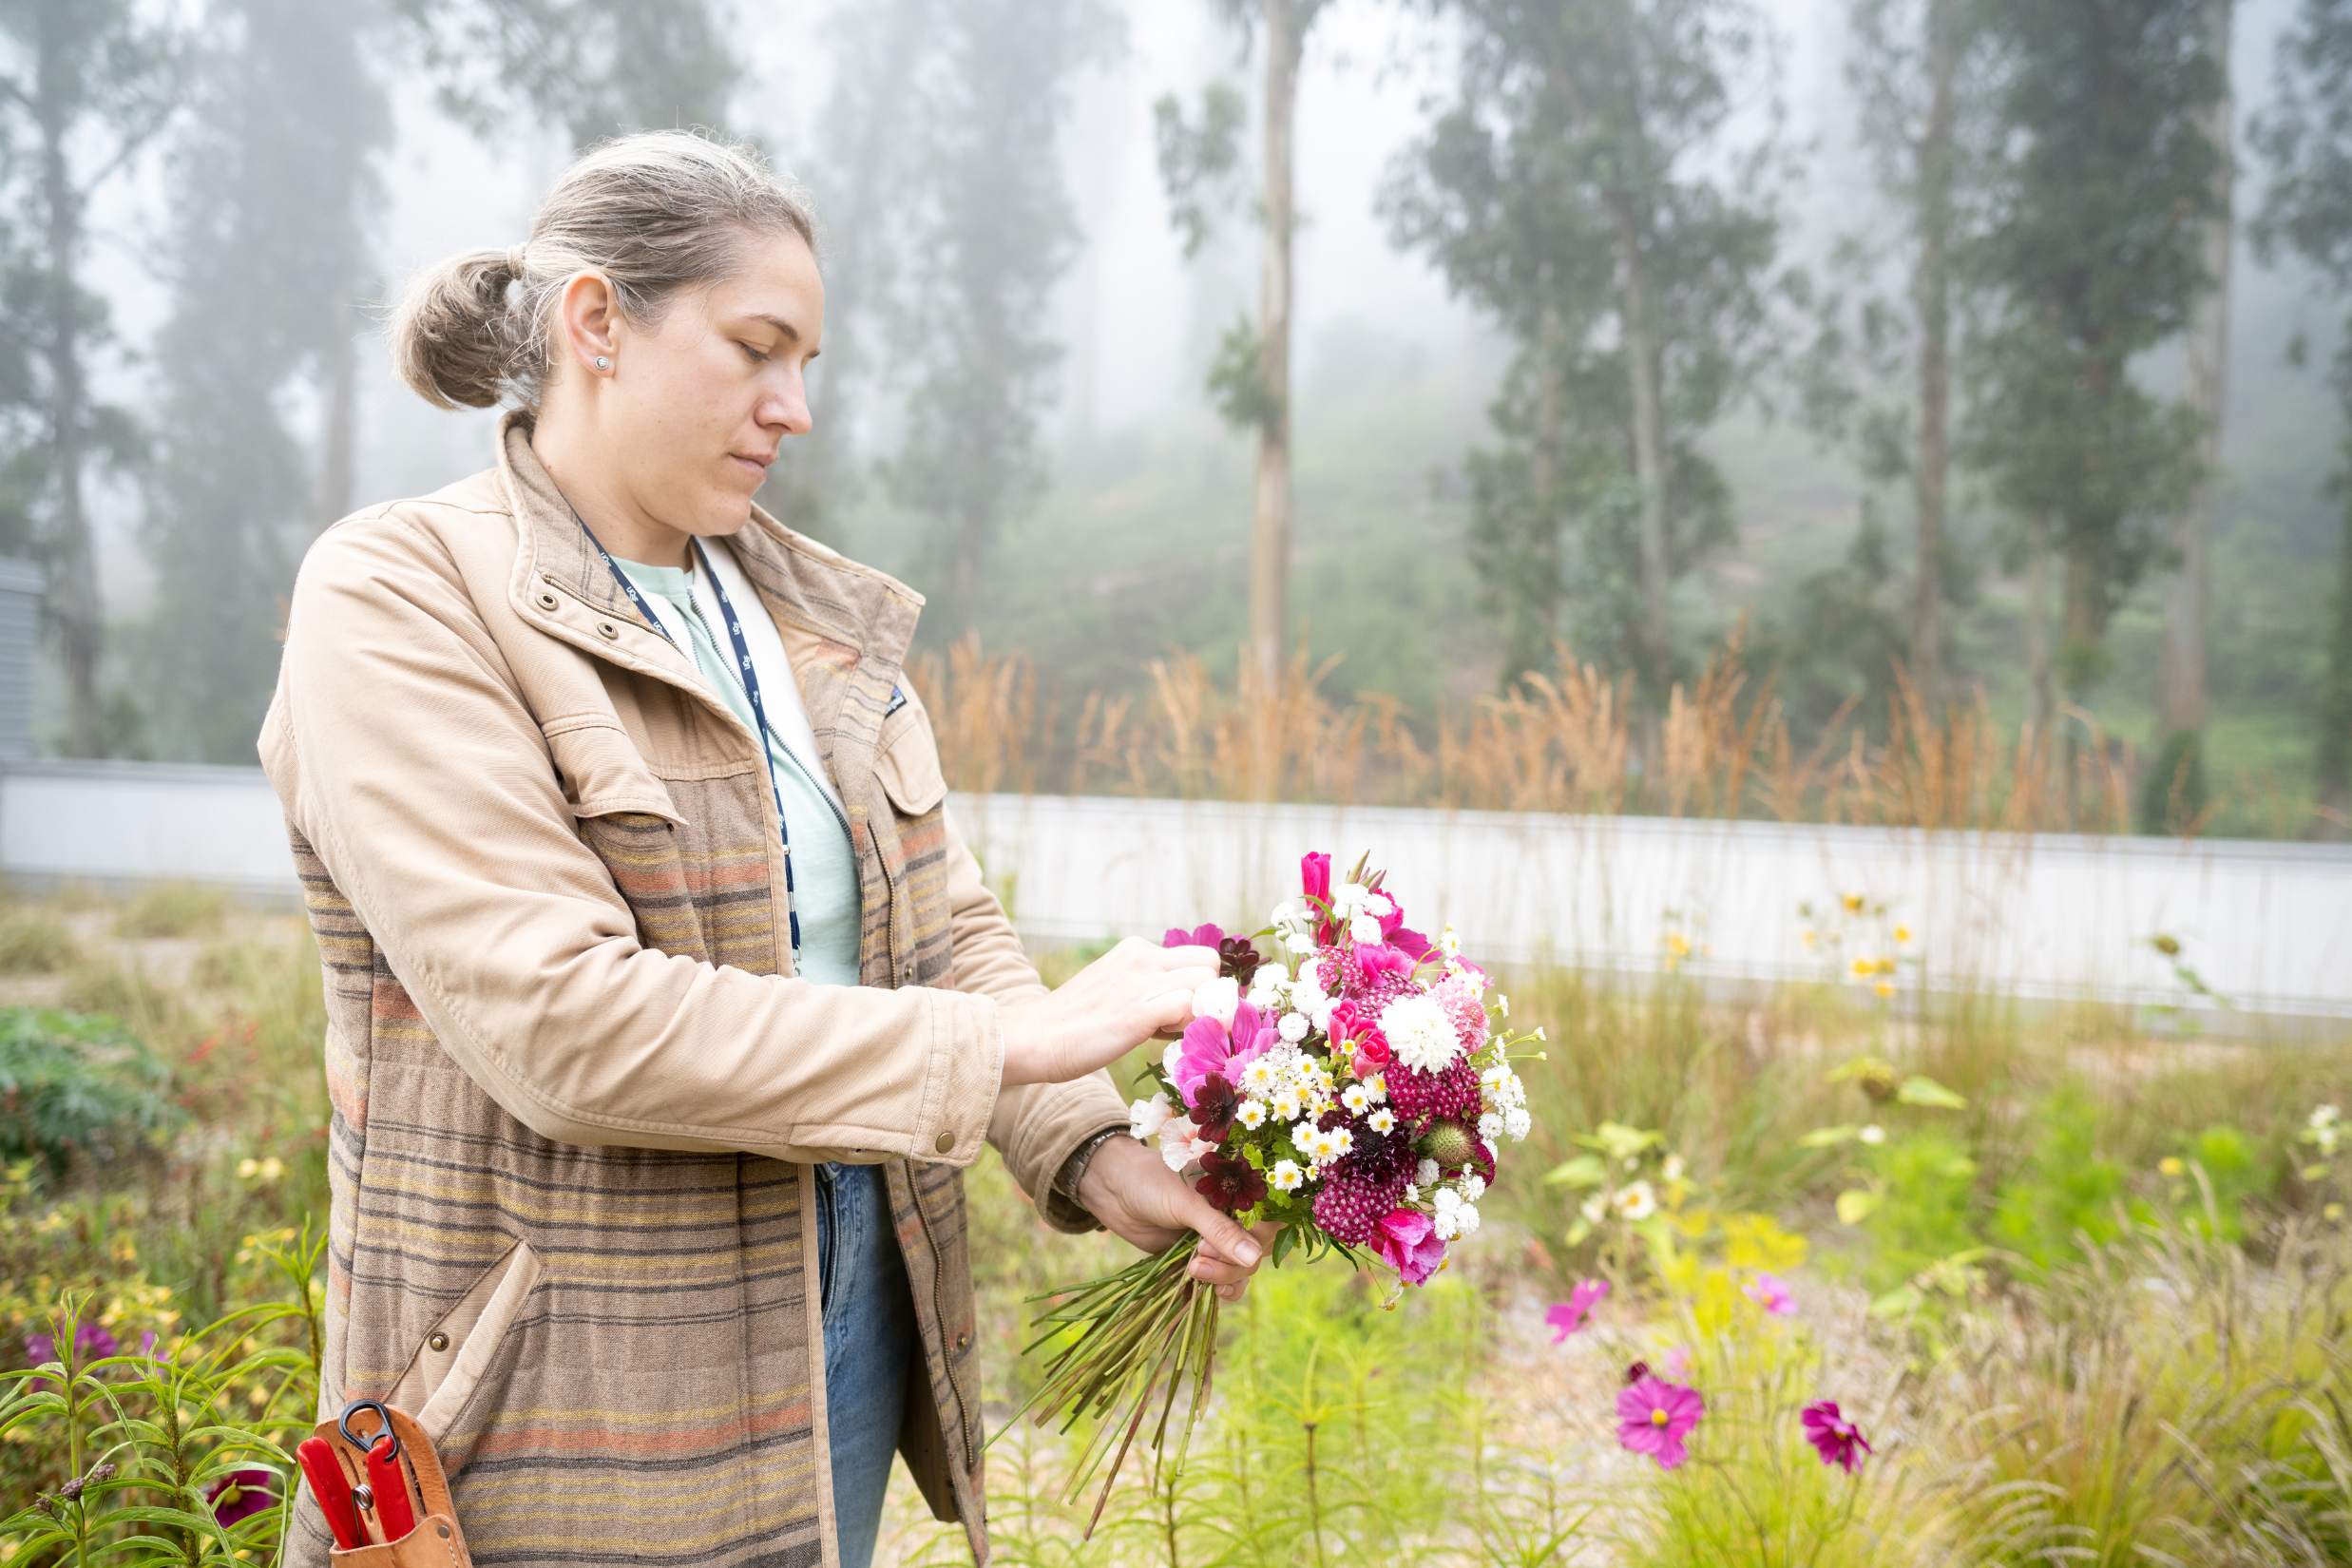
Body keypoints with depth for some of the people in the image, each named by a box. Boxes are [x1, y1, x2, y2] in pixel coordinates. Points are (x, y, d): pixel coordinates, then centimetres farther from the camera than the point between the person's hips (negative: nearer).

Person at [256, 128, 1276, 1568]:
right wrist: (1015, 1041, -24)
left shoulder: (810, 609, 8)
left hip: (854, 1318, 6)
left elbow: (945, 924, 7)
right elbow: (558, 1021, -24)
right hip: (583, 1387, -6)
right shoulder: (397, 599, -13)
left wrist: (1093, 1152, -11)